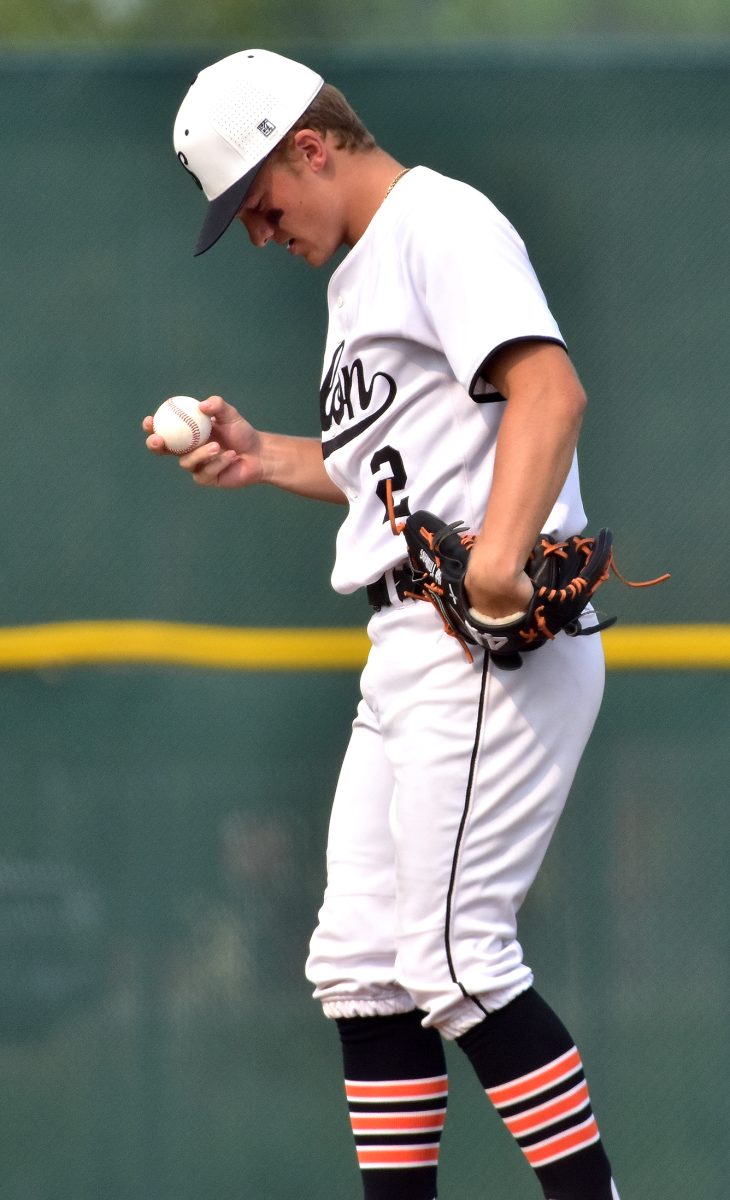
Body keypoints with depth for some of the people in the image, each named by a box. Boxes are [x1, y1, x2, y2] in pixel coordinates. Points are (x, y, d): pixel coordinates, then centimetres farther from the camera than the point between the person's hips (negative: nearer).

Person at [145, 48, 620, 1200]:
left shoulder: (441, 225, -9)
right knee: (361, 963, 10)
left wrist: (501, 552, -37)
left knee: (454, 955, -14)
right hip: (408, 658, 11)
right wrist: (260, 456, 15)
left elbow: (550, 385, -24)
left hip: (497, 646, -11)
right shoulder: (356, 274, 22)